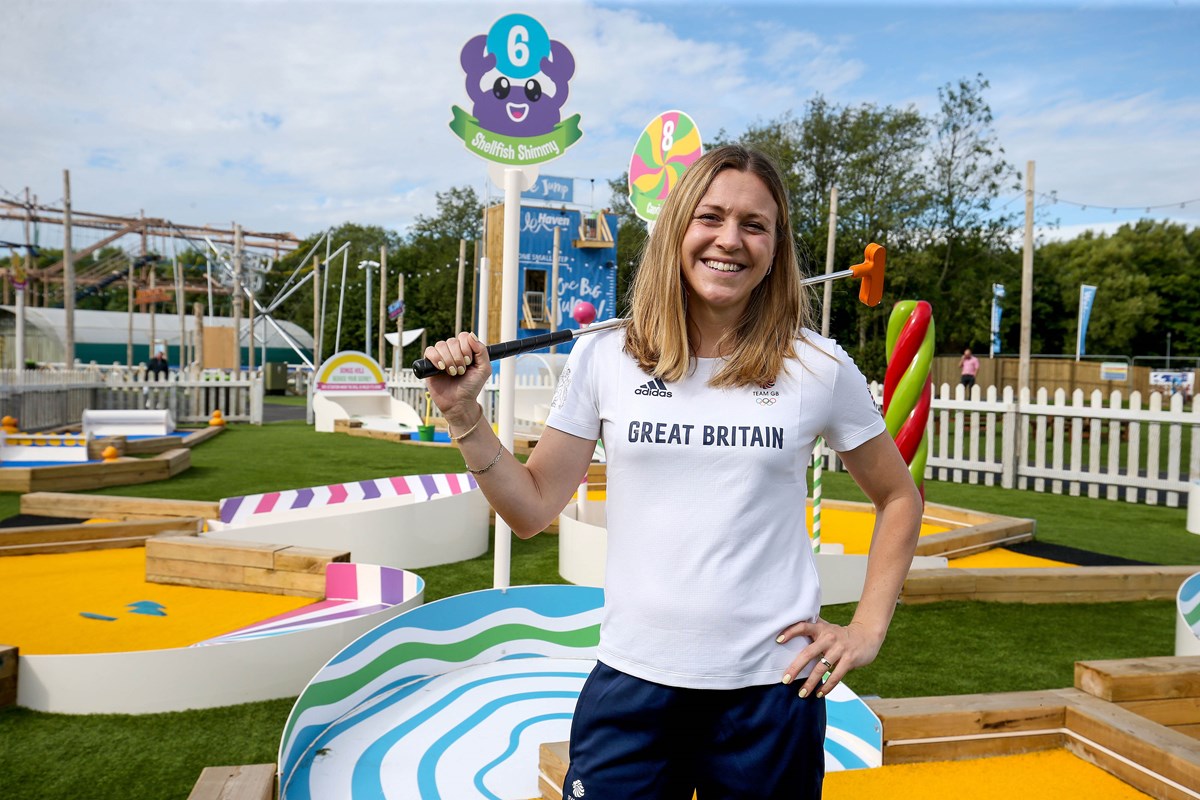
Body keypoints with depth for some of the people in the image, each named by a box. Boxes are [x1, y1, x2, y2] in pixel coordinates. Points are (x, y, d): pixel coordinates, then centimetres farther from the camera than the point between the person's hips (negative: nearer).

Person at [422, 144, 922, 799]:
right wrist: (464, 415, -10)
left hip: (771, 686, 0)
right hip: (632, 678, 1)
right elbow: (532, 510, 1)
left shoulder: (818, 367, -4)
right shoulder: (603, 358, -3)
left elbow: (899, 498, 10)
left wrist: (868, 628, 3)